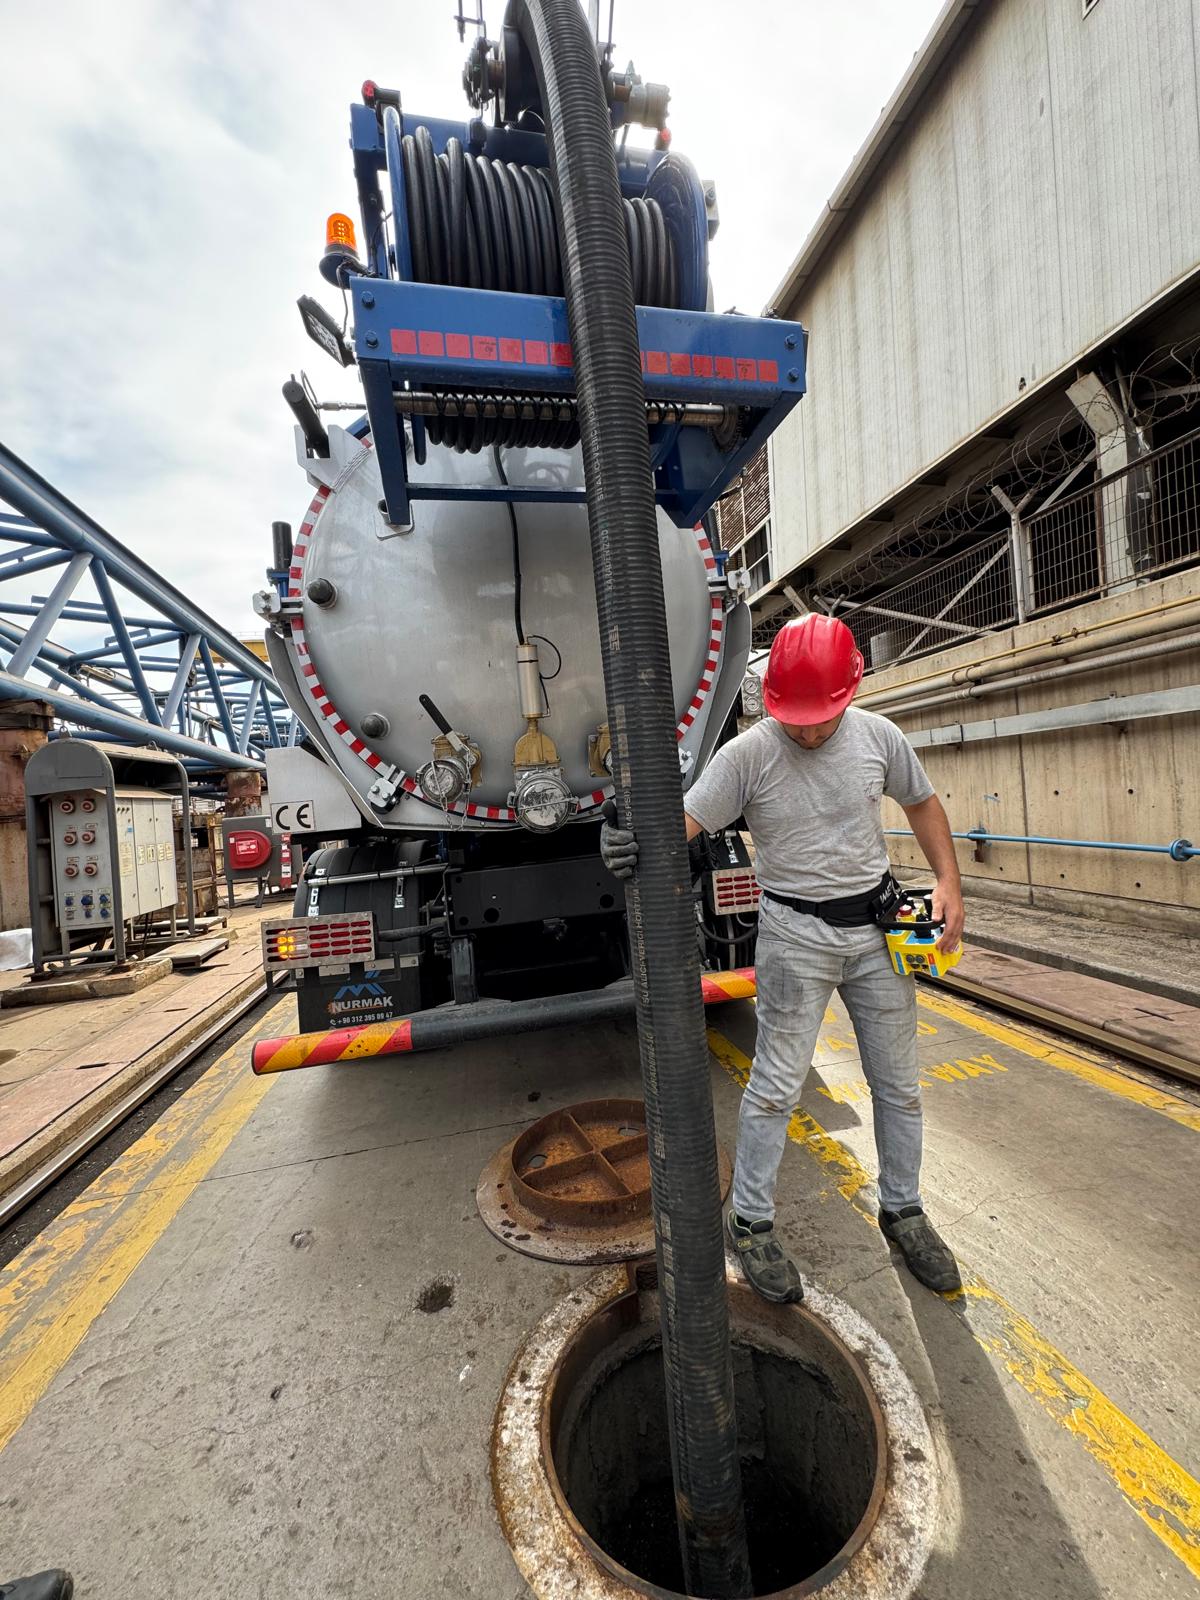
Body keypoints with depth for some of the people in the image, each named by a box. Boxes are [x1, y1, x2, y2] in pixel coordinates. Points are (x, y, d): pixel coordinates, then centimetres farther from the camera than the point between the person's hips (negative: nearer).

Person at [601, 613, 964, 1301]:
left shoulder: (878, 735, -2)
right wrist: (635, 843, -42)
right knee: (777, 1085, 4)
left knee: (899, 1083, 18)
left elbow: (923, 803, 12)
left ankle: (903, 1211, 42)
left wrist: (949, 881, 2)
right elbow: (685, 820, -20)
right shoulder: (747, 754, -14)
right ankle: (751, 1223, 26)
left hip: (878, 925, 5)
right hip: (797, 935, -4)